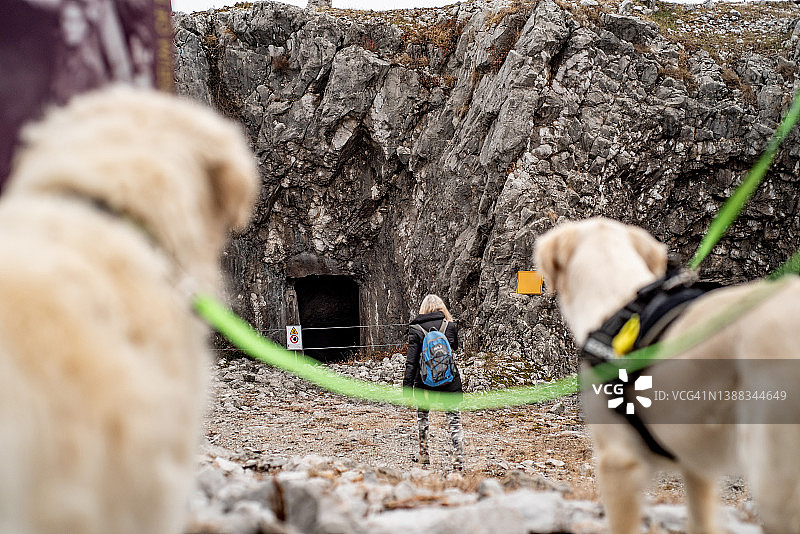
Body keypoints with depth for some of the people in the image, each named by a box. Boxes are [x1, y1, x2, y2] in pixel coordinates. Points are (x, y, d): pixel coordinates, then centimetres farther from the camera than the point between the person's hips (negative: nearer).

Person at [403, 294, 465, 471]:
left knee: (422, 417, 20)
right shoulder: (450, 326, -2)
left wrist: (407, 386, -6)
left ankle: (424, 456, 28)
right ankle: (458, 460, -4)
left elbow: (411, 362, -8)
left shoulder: (415, 329, -5)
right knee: (454, 420, 3)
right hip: (450, 380, 0)